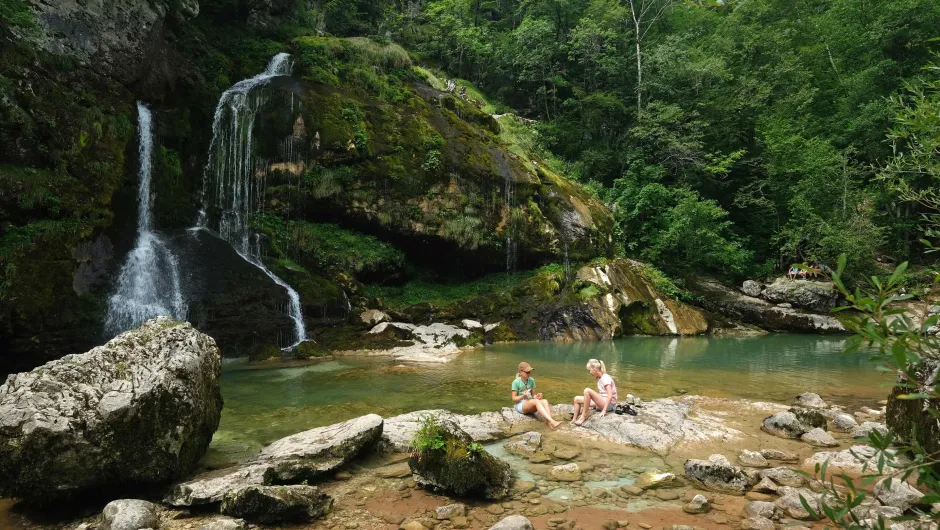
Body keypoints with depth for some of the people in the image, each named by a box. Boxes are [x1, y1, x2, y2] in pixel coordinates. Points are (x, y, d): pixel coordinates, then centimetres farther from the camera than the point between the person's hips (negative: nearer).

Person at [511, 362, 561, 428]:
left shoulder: (531, 380, 6)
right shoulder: (516, 382, -8)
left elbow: (532, 394, 11)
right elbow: (514, 398, -7)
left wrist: (535, 396, -12)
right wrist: (523, 396, -25)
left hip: (531, 404, 5)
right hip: (520, 405, -5)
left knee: (545, 401, -27)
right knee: (536, 401, -35)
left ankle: (550, 423, -46)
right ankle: (552, 421, -50)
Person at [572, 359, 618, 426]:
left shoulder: (605, 378, -15)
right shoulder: (599, 379, 12)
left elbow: (610, 395, -23)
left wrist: (604, 410, -28)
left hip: (608, 404, -10)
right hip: (602, 402, 10)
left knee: (587, 390, -29)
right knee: (577, 399, 5)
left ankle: (584, 416, -18)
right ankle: (574, 420, 1)